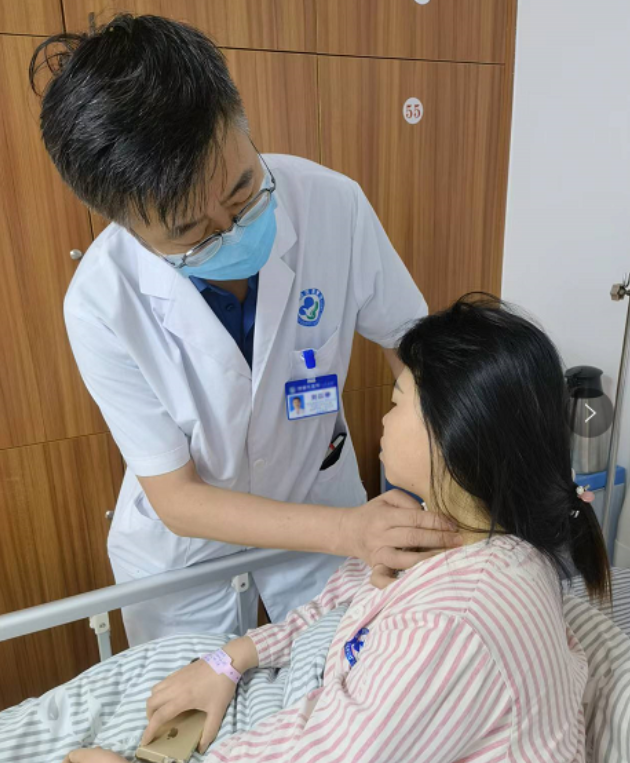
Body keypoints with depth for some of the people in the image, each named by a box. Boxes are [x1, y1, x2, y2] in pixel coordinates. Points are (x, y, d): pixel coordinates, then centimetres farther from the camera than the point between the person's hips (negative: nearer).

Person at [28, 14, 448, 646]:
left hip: (321, 507, 2)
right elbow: (177, 498, -22)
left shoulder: (332, 203, -25)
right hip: (185, 539, -1)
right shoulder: (102, 305, -28)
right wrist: (349, 530, -34)